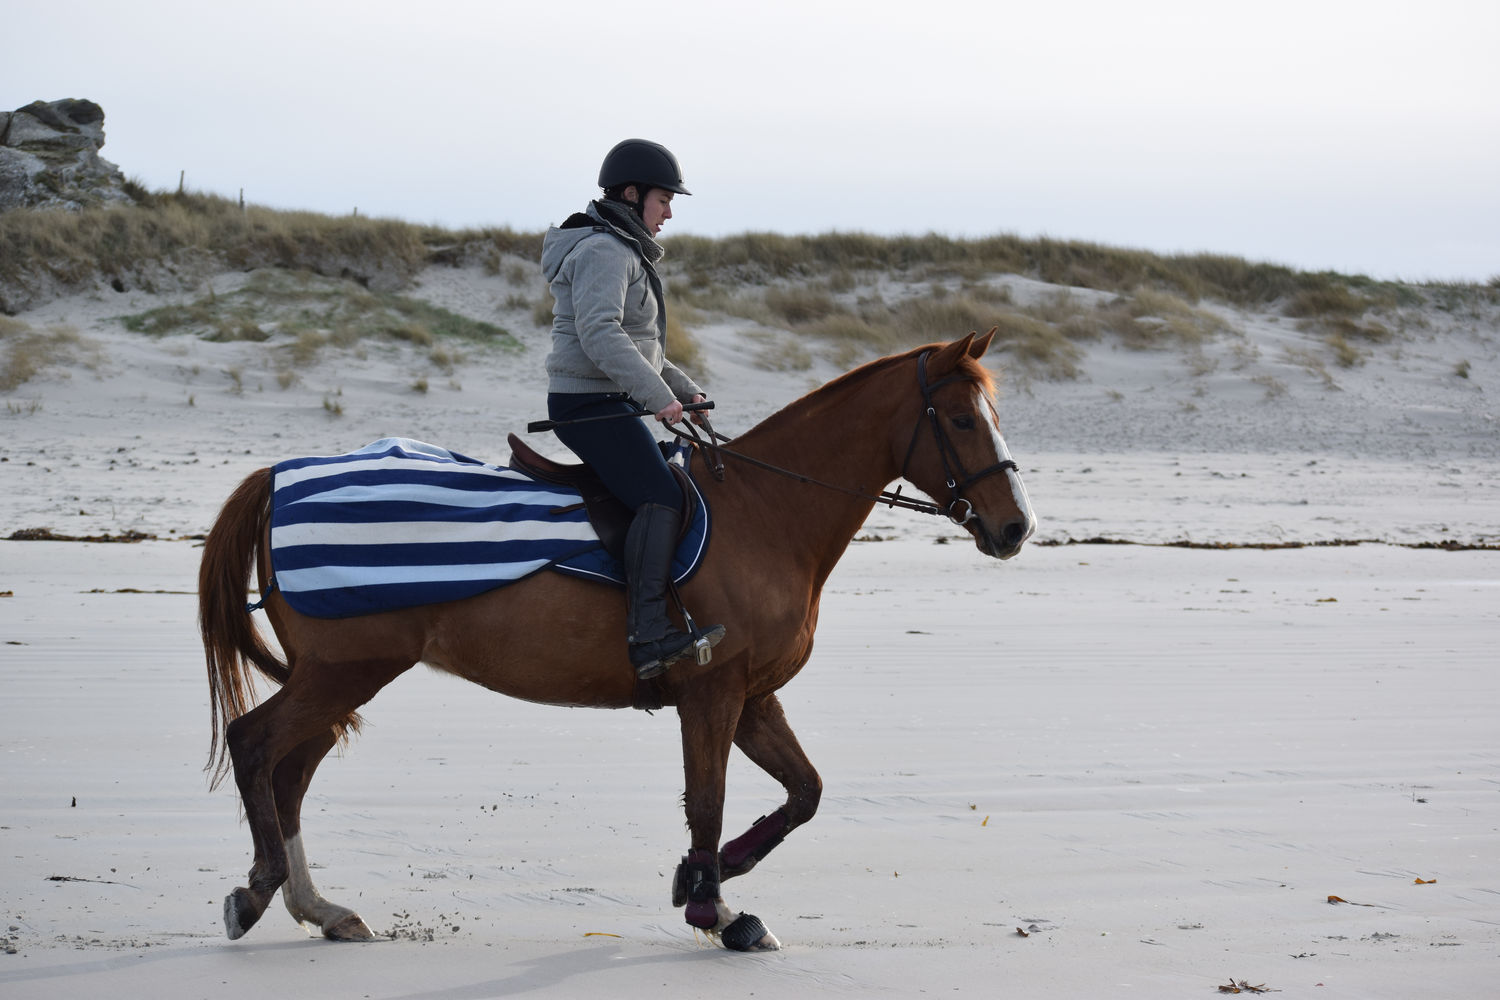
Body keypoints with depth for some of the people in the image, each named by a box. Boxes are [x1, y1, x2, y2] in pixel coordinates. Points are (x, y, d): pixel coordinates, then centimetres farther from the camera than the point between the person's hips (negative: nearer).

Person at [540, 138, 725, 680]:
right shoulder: (603, 250, -13)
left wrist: (687, 389, 19)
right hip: (590, 402, -11)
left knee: (663, 488, 18)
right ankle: (647, 633, -36)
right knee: (661, 497, -24)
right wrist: (658, 395, -30)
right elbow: (599, 333, -27)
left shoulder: (624, 252, 22)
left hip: (605, 404, 11)